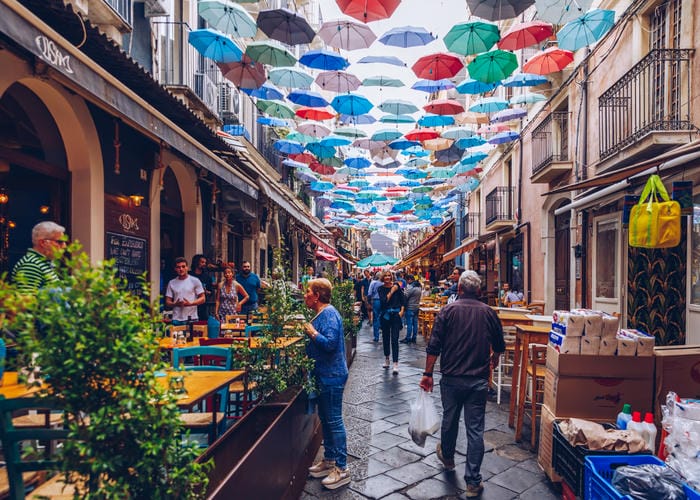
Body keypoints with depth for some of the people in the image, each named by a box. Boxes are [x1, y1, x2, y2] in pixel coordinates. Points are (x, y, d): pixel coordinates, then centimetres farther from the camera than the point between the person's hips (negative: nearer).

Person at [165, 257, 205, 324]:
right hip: (176, 320, 2)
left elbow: (202, 299, 0)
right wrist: (175, 304, -12)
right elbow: (167, 302, 9)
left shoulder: (195, 281, 2)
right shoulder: (171, 283, 10)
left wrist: (190, 303, -16)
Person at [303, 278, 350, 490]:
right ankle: (329, 460, 33)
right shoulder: (321, 314, 11)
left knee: (334, 421, -1)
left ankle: (341, 469, 11)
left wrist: (312, 332, -18)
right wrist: (310, 334, 5)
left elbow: (330, 343, -30)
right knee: (325, 419, 19)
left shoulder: (329, 314, -19)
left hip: (332, 376, -10)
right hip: (323, 375, 10)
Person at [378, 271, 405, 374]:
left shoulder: (396, 286, -1)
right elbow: (383, 301, -14)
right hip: (385, 315, 2)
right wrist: (392, 291, -15)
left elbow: (403, 299, 4)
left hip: (396, 315, -2)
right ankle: (386, 359, 33)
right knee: (385, 338, 13)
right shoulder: (380, 289, 0)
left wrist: (402, 311, -7)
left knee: (394, 339, -7)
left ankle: (395, 364, -6)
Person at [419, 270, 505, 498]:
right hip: (479, 381, 1)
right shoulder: (489, 312, -2)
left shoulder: (448, 311, -9)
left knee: (449, 421, 20)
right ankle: (473, 482, 12)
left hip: (452, 378, 0)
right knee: (475, 430, 6)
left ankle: (447, 457, 44)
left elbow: (434, 346, -11)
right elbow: (499, 346, 10)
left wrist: (428, 374, -1)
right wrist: (494, 358, 32)